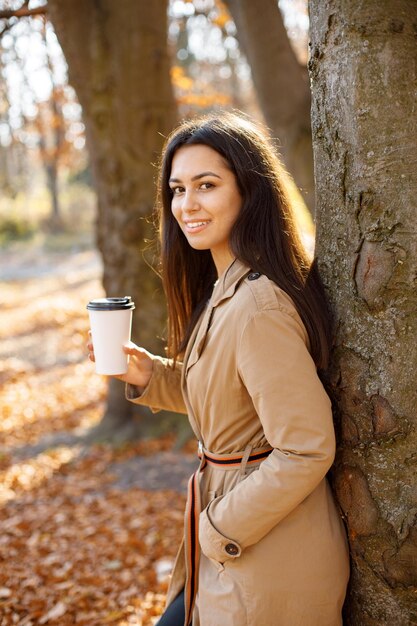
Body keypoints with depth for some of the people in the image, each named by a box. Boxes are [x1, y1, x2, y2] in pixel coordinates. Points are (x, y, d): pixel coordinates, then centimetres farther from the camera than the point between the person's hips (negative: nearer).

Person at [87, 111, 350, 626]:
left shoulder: (260, 305, -26)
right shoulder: (225, 288, 4)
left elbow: (305, 451, -26)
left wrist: (219, 528, -16)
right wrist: (147, 374, 0)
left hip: (269, 563, -9)